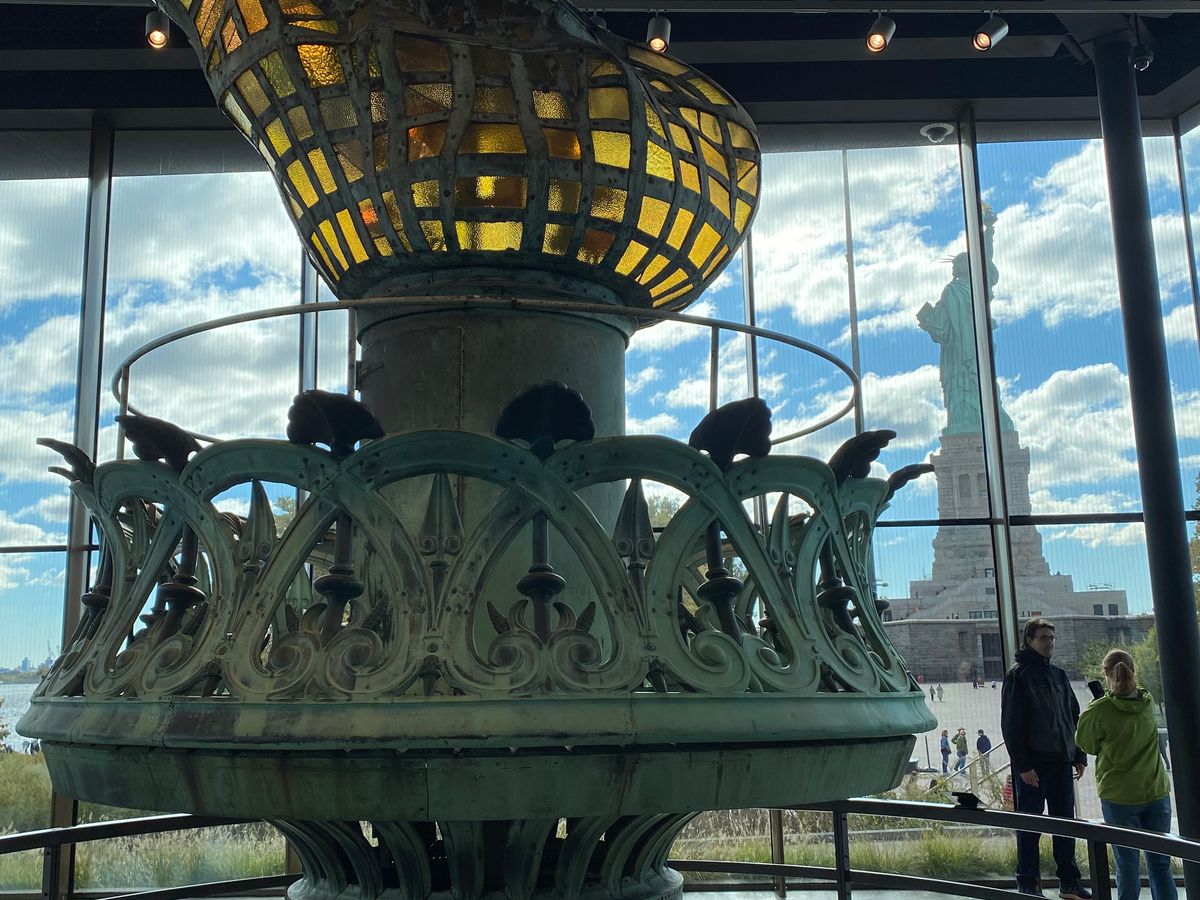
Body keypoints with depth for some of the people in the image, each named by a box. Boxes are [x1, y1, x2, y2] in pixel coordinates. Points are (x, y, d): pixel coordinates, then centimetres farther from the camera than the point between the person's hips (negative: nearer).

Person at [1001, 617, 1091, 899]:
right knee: (1030, 825, 1)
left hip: (1061, 762, 6)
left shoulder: (1058, 675, 14)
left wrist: (1079, 756, 11)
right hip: (1033, 765, -6)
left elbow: (1074, 717, 18)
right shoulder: (1017, 676, -6)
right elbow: (1011, 725, -11)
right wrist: (1022, 765, -16)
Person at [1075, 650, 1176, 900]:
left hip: (1119, 797, -3)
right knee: (1160, 863, 12)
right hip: (1156, 793, 4)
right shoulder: (1148, 702, -1)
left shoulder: (1099, 710, -16)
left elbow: (1085, 744, 0)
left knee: (1128, 864, 6)